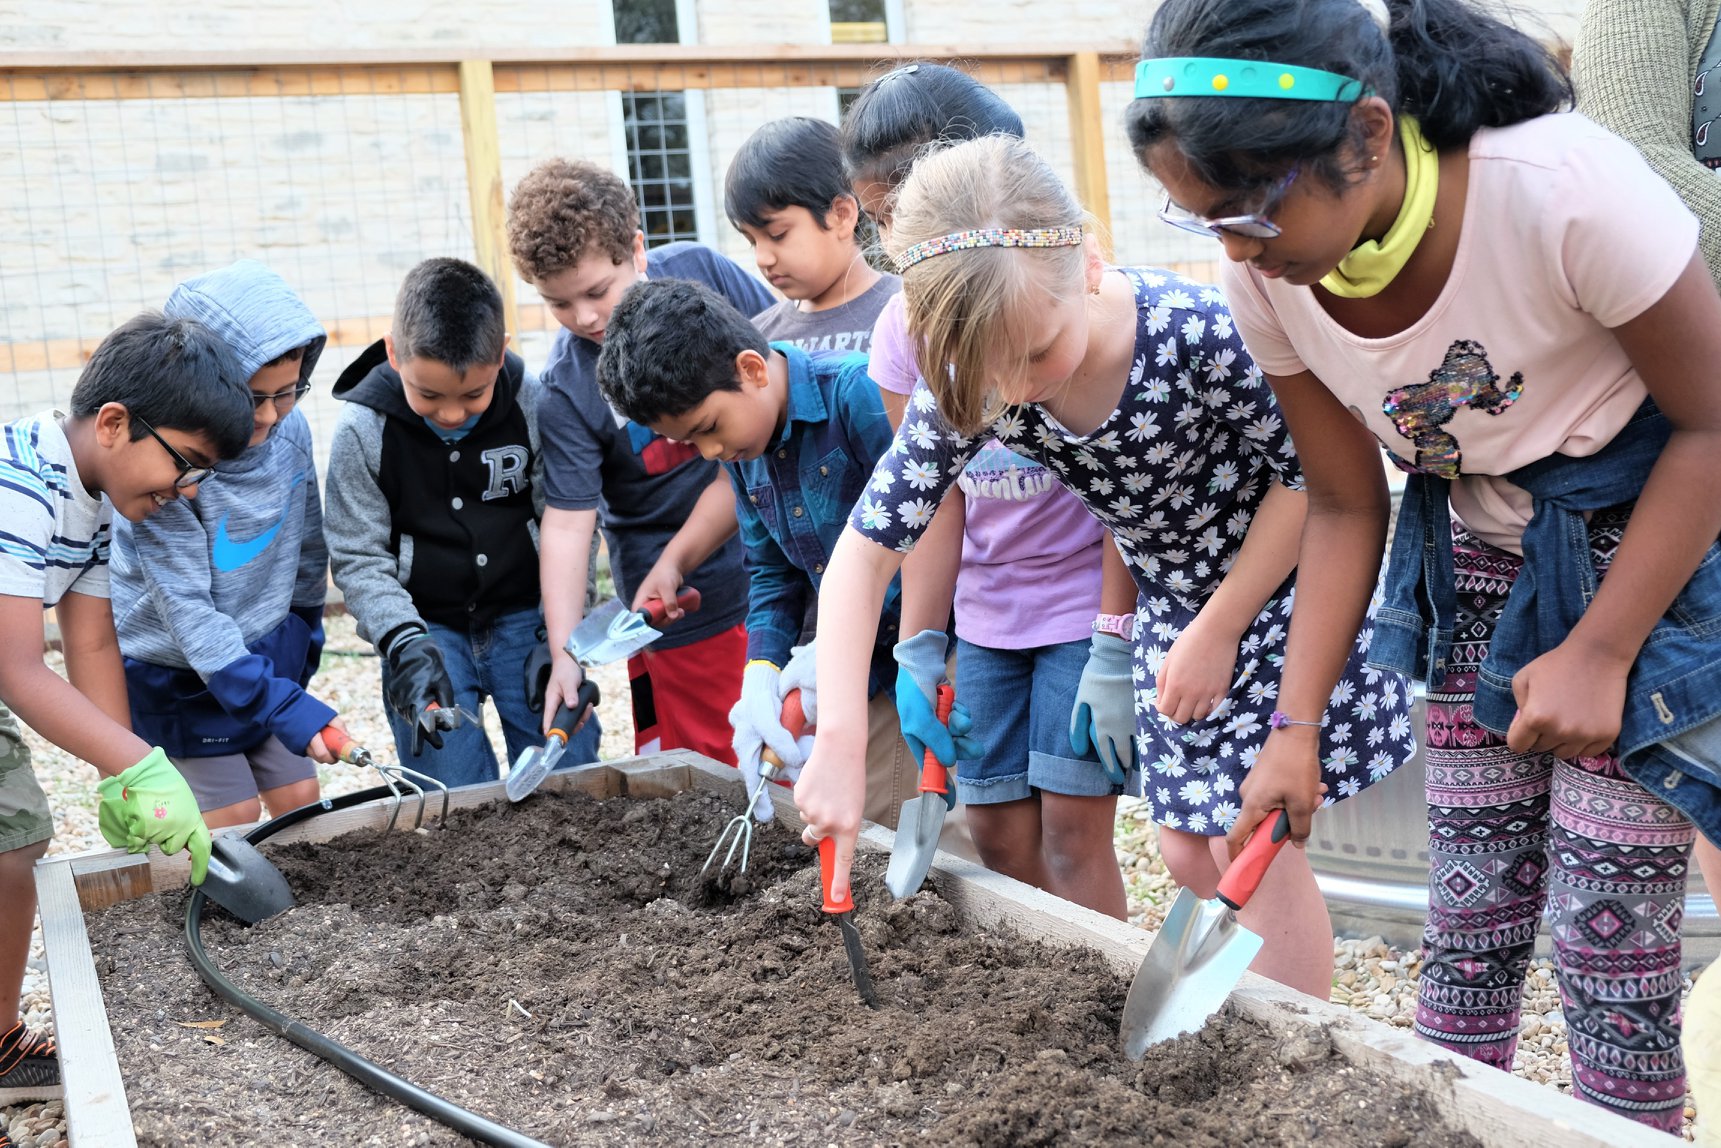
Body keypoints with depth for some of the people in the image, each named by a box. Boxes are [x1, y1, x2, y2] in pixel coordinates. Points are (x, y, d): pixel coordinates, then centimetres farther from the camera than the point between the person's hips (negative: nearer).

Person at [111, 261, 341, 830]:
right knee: (235, 816, -2)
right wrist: (284, 707, -34)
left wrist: (302, 644, 11)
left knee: (300, 799, 8)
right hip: (175, 669, -5)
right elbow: (186, 611, -29)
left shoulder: (290, 428, -11)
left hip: (266, 650, 5)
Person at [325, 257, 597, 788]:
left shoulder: (533, 403, -11)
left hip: (523, 616, 1)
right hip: (424, 627, -1)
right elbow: (359, 558, -7)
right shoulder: (363, 429, -13)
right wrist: (407, 647, -21)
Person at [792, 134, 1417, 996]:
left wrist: (1219, 632, -14)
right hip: (1172, 609, 5)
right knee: (1189, 854, 10)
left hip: (1279, 584, -5)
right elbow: (866, 548, -17)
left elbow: (1308, 475, -19)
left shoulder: (1194, 332, -34)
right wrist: (838, 741, -26)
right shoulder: (970, 388, -21)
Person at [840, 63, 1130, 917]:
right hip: (986, 612, 5)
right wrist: (921, 648, -3)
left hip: (1088, 595, -5)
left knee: (1072, 829, -6)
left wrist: (1114, 647, -17)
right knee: (998, 831, 7)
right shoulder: (905, 325, 2)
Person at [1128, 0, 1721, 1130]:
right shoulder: (1268, 277, -15)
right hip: (1476, 556, 4)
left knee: (1611, 949, -3)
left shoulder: (1566, 190, -31)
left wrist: (1599, 653, -17)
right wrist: (1296, 727, -6)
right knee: (1469, 921, 8)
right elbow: (1345, 503, -2)